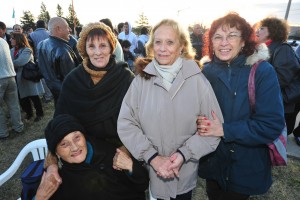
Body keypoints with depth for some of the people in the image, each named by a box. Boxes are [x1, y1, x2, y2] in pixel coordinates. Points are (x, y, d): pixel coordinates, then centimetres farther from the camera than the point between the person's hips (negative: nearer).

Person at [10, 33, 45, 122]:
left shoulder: (27, 50, -14)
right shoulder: (12, 50, 8)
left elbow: (20, 62, -27)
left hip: (28, 78, -7)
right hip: (18, 79, 7)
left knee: (34, 97, 6)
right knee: (22, 98, 15)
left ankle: (39, 113, 22)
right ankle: (29, 113, 33)